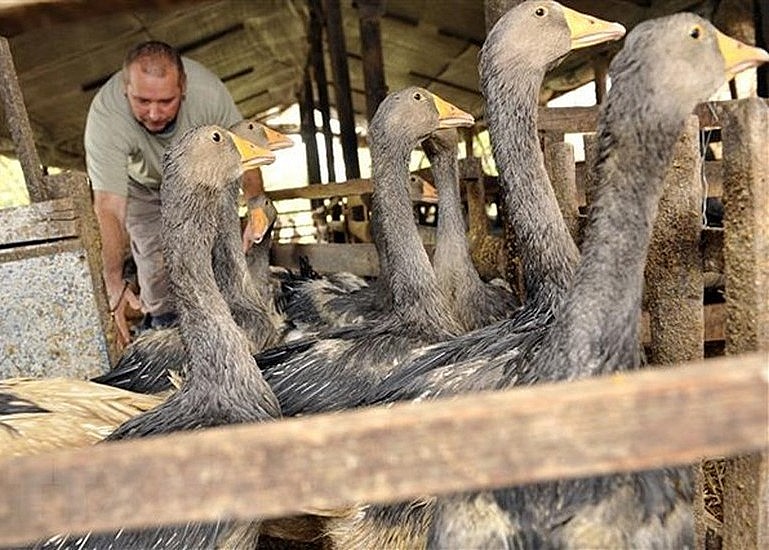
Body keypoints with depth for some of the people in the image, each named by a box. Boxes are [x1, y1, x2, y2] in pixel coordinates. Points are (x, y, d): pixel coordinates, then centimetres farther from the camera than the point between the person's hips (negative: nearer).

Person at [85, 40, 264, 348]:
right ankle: (161, 322, 19)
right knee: (155, 257, -8)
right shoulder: (105, 118, -41)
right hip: (142, 185, -1)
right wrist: (114, 283, -57)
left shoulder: (207, 92, -39)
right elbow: (108, 208, -46)